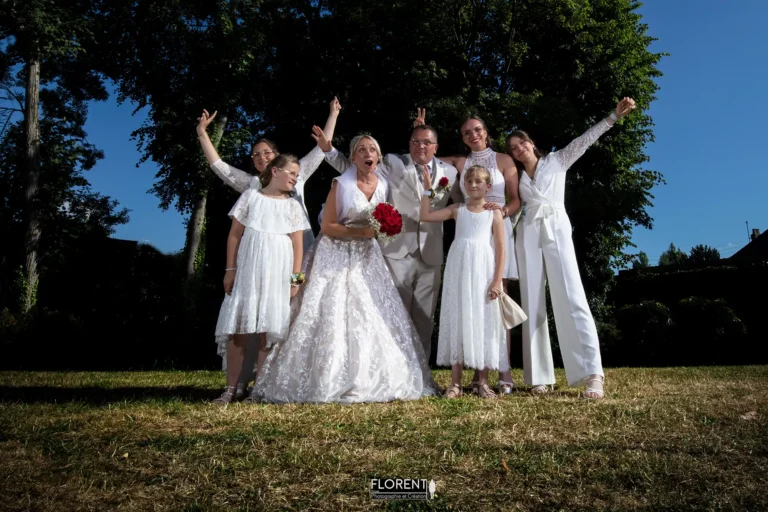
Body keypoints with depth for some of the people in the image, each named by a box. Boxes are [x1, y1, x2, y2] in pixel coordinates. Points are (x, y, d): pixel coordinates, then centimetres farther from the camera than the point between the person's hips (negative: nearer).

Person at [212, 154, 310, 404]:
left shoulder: (293, 206, 12)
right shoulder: (250, 196, 9)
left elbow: (297, 244, 6)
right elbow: (235, 234, 6)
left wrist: (295, 278, -2)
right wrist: (230, 269, -1)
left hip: (277, 272, 1)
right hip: (247, 269, 0)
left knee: (269, 329, -1)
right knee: (238, 327, -3)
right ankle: (231, 388, 2)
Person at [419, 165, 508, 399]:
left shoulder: (494, 213, 4)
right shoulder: (457, 210, 10)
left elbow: (501, 248, -1)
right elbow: (425, 216, 3)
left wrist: (497, 281, -8)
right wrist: (427, 190, 0)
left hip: (483, 272, -1)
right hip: (459, 271, 2)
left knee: (483, 322, 3)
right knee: (458, 321, 3)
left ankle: (482, 382, 14)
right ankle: (455, 383, 9)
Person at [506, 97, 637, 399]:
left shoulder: (556, 161, 12)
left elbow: (583, 141, 2)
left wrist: (615, 116, -7)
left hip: (557, 230, -3)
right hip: (528, 235, 3)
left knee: (571, 298, -14)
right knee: (533, 304, -3)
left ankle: (592, 373, -19)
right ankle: (540, 377, -2)